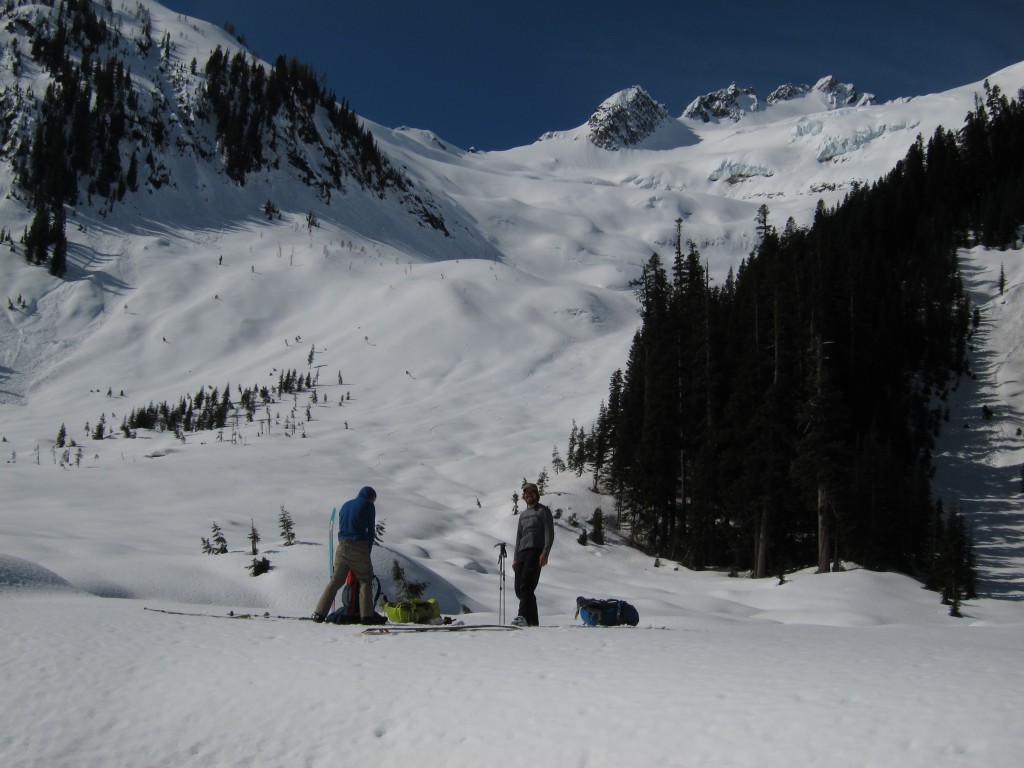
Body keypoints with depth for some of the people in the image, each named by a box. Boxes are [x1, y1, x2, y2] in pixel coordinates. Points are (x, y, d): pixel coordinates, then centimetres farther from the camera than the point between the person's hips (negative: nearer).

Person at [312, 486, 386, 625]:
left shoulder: (345, 505, 21)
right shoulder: (368, 506, 5)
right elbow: (371, 531, 3)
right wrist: (368, 552, 9)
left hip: (342, 546, 5)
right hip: (359, 546, -5)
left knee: (336, 580, 9)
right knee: (365, 579, 2)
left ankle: (320, 613, 3)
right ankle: (367, 615, -8)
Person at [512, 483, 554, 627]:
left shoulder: (543, 511, 5)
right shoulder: (523, 515, 27)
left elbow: (549, 533, -4)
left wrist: (545, 553, -17)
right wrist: (515, 558, 17)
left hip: (535, 552, -7)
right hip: (522, 553, 8)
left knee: (526, 585, -22)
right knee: (519, 589, 0)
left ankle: (524, 616, -31)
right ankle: (532, 620, 4)